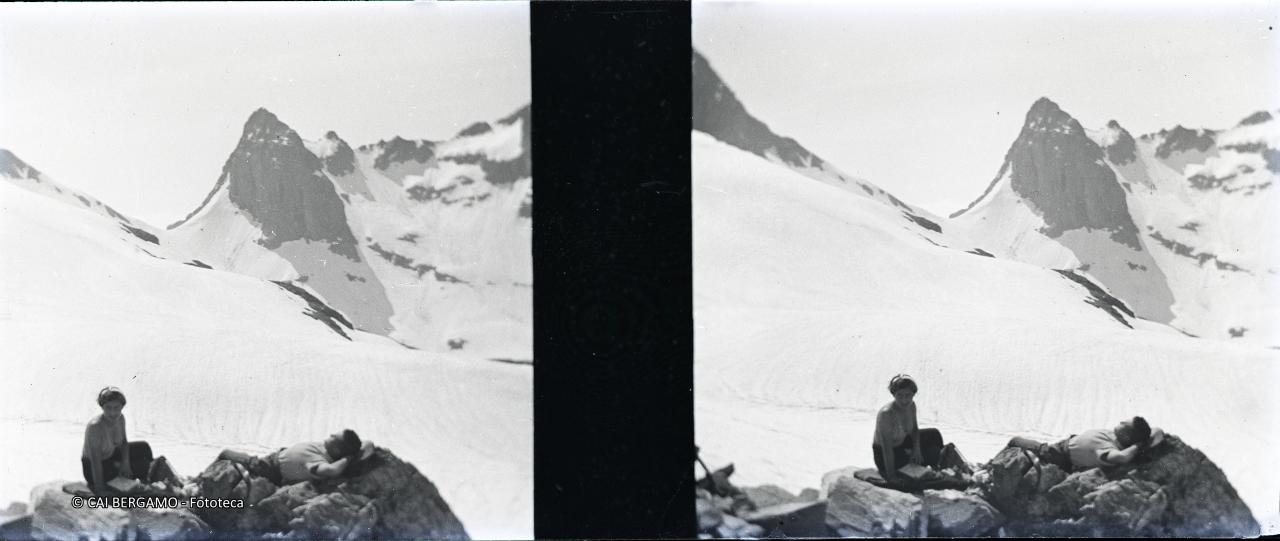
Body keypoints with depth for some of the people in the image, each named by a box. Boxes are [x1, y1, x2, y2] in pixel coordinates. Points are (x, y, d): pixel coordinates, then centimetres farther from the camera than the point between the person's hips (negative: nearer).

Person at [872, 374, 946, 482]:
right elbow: (887, 449, -35)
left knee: (934, 435, 13)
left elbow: (914, 428, 7)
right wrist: (891, 477, -33)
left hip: (902, 442, 8)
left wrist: (916, 448, -11)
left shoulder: (911, 405, -13)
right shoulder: (886, 413, -36)